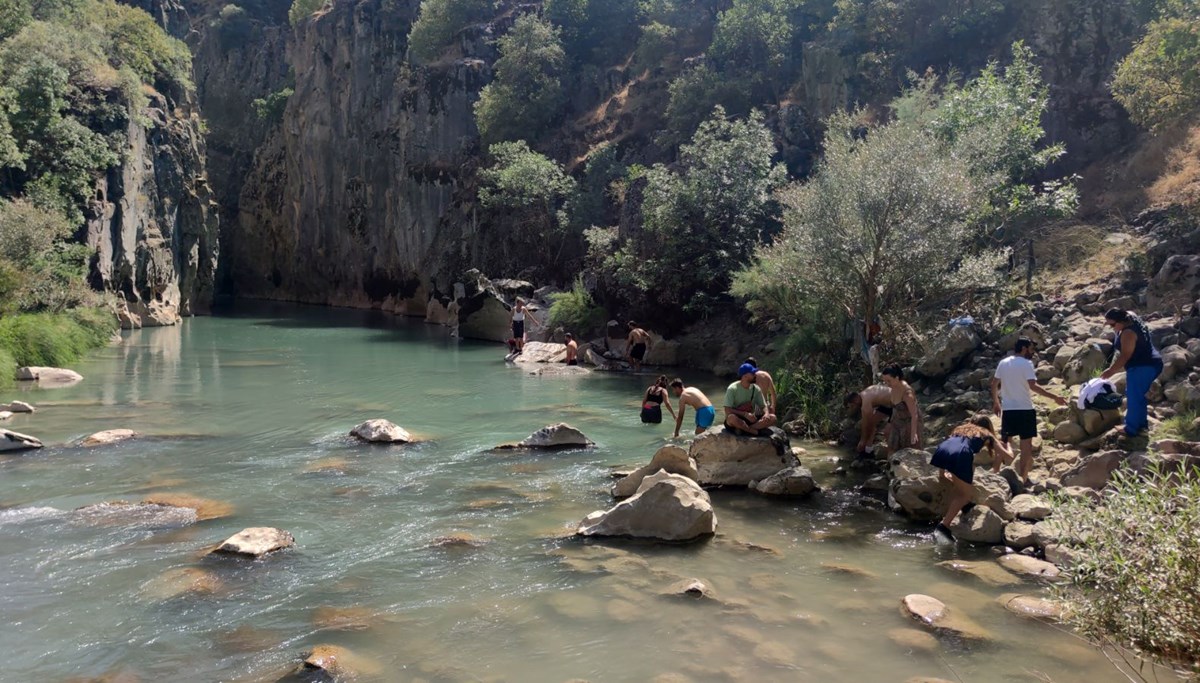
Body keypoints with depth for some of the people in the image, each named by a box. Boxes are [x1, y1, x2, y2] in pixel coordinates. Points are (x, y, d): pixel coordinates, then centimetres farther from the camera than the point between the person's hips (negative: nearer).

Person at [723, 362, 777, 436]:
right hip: (737, 422, -5)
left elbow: (763, 406, 4)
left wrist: (766, 413, -20)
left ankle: (744, 429, -24)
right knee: (732, 417, -40)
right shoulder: (732, 389, -13)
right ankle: (756, 432, -22)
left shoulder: (756, 389, 2)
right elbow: (728, 411, -19)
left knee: (772, 418, -17)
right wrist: (745, 414, -29)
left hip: (750, 420, 5)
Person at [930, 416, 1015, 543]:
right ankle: (944, 525, 1)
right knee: (967, 494, 16)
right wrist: (1007, 445, 53)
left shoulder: (962, 428, 39)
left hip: (941, 450, 4)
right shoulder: (988, 436, 30)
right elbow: (1009, 458, 32)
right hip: (960, 455, -4)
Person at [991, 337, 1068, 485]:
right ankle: (1024, 478, 4)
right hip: (1025, 409, -6)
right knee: (1026, 444, 3)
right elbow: (1033, 386, -22)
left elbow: (994, 384, 12)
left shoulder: (1003, 363, 7)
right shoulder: (1026, 364, -11)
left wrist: (996, 402, 24)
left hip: (1007, 409, 6)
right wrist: (1054, 398, -20)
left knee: (1003, 442, 14)